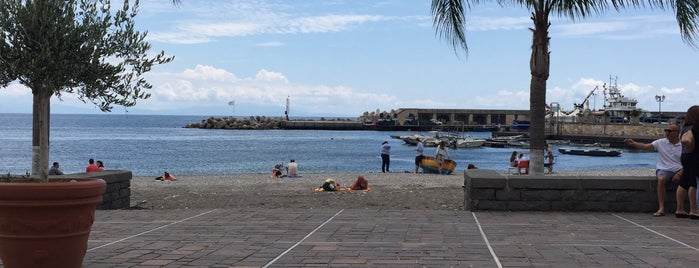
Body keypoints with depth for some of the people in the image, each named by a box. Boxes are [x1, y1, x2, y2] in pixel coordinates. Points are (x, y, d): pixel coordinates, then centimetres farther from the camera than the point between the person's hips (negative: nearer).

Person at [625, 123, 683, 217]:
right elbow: (646, 146, -4)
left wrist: (679, 174, -15)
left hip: (678, 170, 1)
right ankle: (661, 208, -35)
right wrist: (633, 143, -21)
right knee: (661, 179, -34)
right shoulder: (661, 142, 7)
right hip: (664, 170, -1)